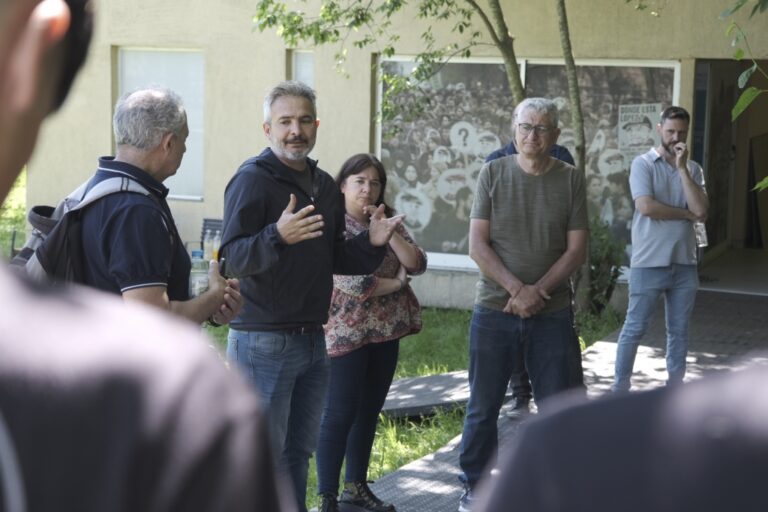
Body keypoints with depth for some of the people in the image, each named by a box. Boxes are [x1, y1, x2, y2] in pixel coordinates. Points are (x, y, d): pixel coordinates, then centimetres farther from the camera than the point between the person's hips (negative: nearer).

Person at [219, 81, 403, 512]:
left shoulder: (326, 186, 12)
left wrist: (372, 244, 1)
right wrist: (278, 236, -40)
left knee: (299, 453, 16)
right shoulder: (252, 180, -12)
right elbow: (233, 259, -22)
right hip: (263, 342, -7)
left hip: (313, 341, 7)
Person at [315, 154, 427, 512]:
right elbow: (351, 283, -20)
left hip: (385, 333, 7)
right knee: (340, 415, -4)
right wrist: (395, 283, -6)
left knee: (369, 412, 13)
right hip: (347, 332, -7)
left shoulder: (389, 222, 11)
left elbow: (418, 264, 0)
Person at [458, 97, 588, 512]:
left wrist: (537, 291, -15)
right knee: (483, 407, 8)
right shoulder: (493, 174, 0)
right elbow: (477, 245, -5)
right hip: (494, 310, 0)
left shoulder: (571, 180, 2)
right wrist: (515, 288, -16)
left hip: (552, 314, 0)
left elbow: (576, 249, -2)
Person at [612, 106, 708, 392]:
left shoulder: (693, 169, 8)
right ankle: (620, 390, 11)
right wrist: (686, 213, -7)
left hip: (684, 264, 4)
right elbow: (646, 206, -19)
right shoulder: (643, 164, -4)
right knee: (635, 328, 2)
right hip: (649, 263, -4)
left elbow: (701, 211, -7)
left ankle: (675, 388, 21)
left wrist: (682, 168, -10)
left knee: (679, 331, 11)